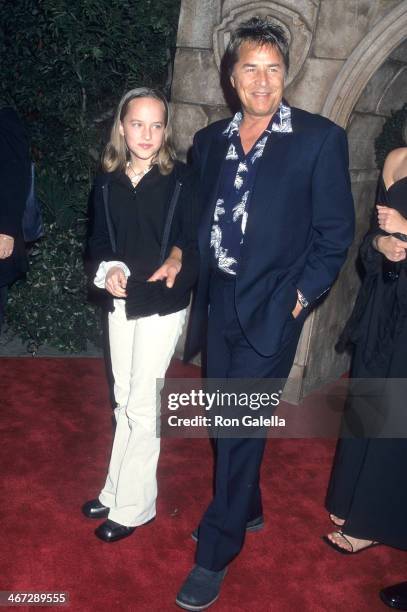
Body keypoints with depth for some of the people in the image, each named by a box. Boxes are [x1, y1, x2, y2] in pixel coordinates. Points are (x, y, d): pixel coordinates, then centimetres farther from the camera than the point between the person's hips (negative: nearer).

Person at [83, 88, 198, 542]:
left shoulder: (181, 179, -9)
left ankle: (133, 505, 18)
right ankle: (116, 492, 32)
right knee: (125, 401, 16)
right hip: (121, 301, 5)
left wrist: (178, 259, -27)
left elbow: (196, 239, -6)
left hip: (162, 304, -5)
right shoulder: (107, 182, 3)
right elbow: (98, 240, 9)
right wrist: (108, 269, -11)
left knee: (141, 405, 1)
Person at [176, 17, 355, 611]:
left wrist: (302, 294, -10)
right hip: (218, 300, 6)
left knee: (241, 424, -3)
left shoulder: (320, 138, -6)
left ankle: (215, 553, 14)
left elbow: (335, 230, -5)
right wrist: (185, 259, 3)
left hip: (272, 305, -5)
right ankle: (247, 507, 40)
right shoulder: (209, 140, 10)